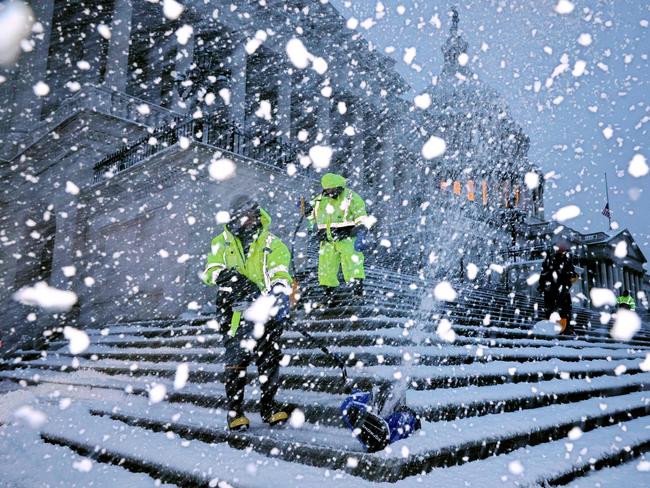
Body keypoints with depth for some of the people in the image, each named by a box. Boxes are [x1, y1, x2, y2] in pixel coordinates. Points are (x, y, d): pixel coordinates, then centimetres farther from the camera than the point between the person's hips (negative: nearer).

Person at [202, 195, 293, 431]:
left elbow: (281, 274, -6)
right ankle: (234, 411, 9)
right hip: (237, 311, 0)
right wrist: (226, 275, -18)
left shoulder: (273, 244, 6)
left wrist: (279, 291, -27)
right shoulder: (222, 242, 11)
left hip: (267, 309, 0)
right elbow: (210, 270, 4)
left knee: (270, 358, 1)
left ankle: (268, 406, 15)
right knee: (236, 360, -3)